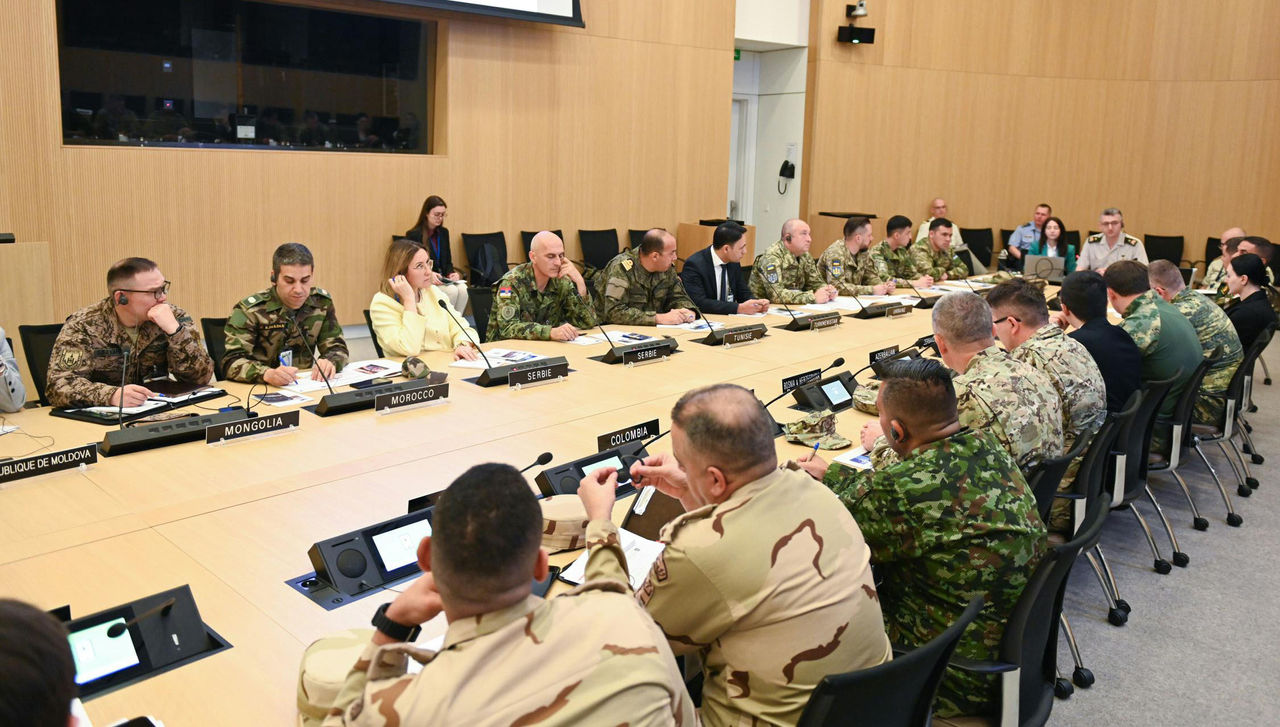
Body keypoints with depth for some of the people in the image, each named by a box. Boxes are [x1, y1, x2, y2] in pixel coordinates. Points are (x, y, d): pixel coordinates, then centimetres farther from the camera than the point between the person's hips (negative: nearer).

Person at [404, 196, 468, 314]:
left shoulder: (444, 232, 13)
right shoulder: (413, 235, -4)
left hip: (441, 279, 5)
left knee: (463, 289, -26)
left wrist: (451, 273, -5)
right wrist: (429, 275, -23)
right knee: (452, 291, -30)